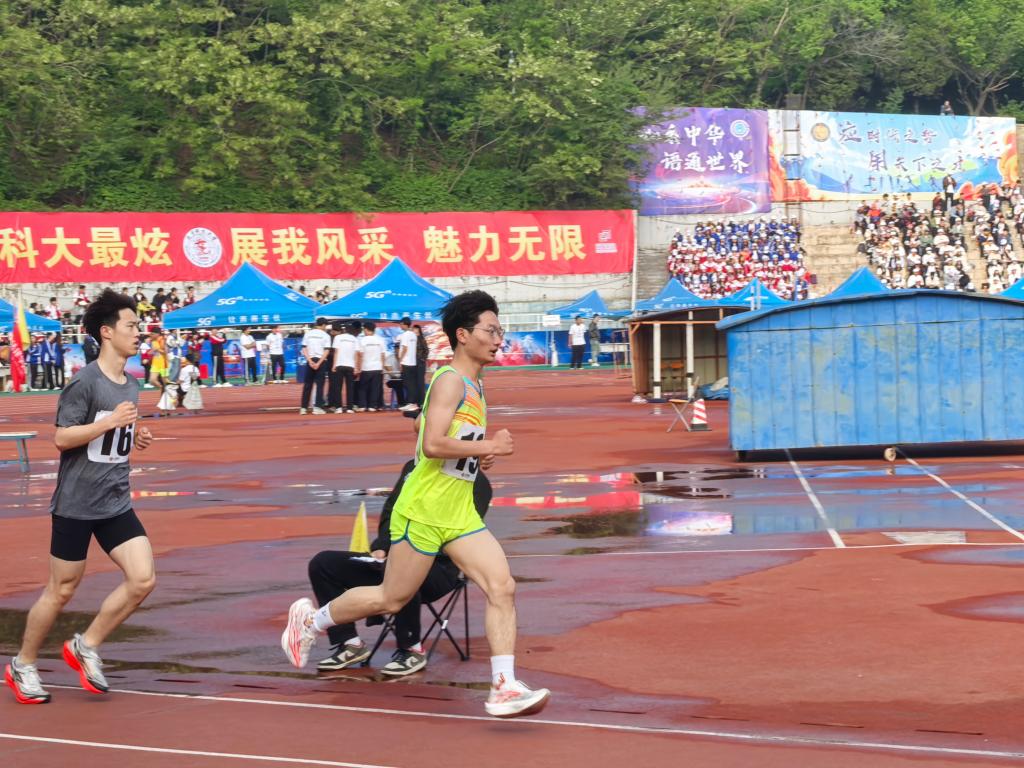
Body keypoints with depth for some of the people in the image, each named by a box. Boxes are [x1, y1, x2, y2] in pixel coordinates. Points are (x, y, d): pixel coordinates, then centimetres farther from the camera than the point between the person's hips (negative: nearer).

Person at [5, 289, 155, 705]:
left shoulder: (131, 385, 11)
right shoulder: (85, 382, -14)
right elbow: (62, 438, -17)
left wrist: (136, 438, 5)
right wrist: (109, 422, -23)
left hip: (116, 503, 7)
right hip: (75, 504, -7)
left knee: (143, 579, -6)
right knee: (61, 590, 1)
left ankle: (86, 646, 10)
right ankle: (22, 665, 19)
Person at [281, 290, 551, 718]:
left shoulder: (474, 385, 15)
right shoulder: (450, 381, -14)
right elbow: (433, 444, -26)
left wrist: (481, 457, 8)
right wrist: (489, 446, -19)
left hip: (459, 514, 8)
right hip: (422, 511, -8)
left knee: (502, 586, -8)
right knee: (392, 599, 4)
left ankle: (503, 688, -10)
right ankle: (310, 621, 26)